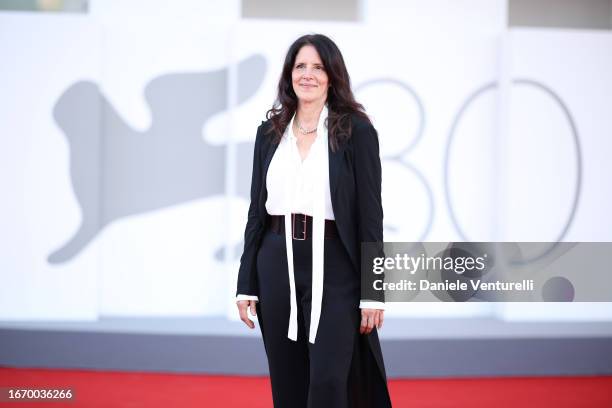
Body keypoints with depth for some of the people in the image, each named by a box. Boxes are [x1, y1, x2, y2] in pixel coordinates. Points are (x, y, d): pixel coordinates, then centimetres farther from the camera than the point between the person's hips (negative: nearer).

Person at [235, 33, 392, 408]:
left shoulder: (356, 131, -3)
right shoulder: (270, 132, 9)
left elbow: (371, 212, -5)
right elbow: (257, 209, 11)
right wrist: (246, 284, 7)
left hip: (332, 267, -4)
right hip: (276, 265, 4)